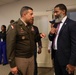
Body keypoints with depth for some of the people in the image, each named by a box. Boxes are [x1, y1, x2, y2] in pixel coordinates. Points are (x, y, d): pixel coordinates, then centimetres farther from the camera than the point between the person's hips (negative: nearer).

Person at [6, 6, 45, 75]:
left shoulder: (31, 26, 8)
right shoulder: (14, 27, -14)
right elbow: (10, 47, -16)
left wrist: (39, 36, -3)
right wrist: (12, 65, -16)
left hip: (31, 57, 7)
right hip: (20, 59, -6)